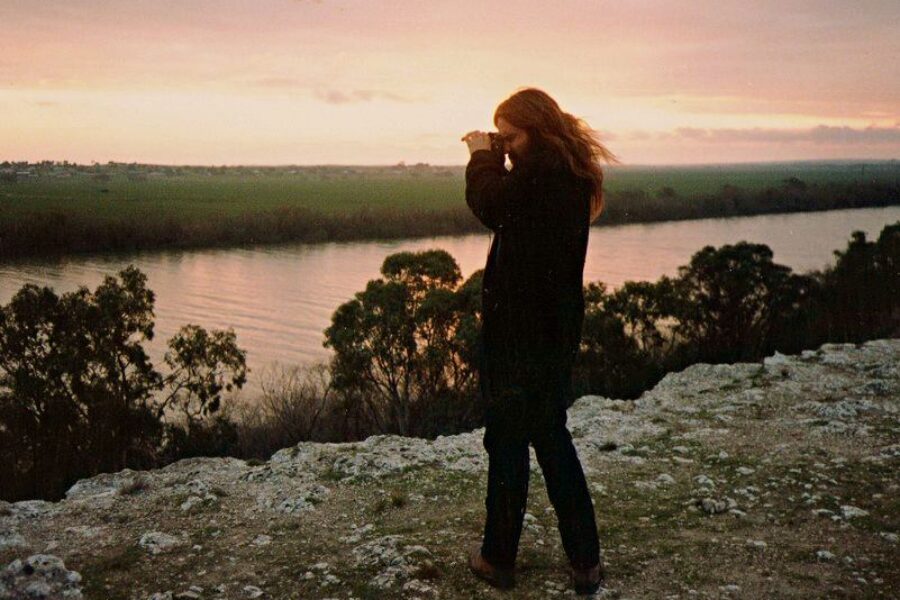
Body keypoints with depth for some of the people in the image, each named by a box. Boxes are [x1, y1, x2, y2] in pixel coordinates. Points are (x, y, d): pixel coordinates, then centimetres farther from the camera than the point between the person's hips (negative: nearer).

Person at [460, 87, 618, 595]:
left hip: (520, 330, -9)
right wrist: (491, 158, 6)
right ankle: (586, 562, 21)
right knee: (552, 439, 17)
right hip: (558, 328, 9)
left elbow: (490, 205, -12)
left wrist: (483, 156, 2)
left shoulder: (542, 169, -18)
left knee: (508, 441, 3)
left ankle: (499, 559, 16)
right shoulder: (572, 174, 10)